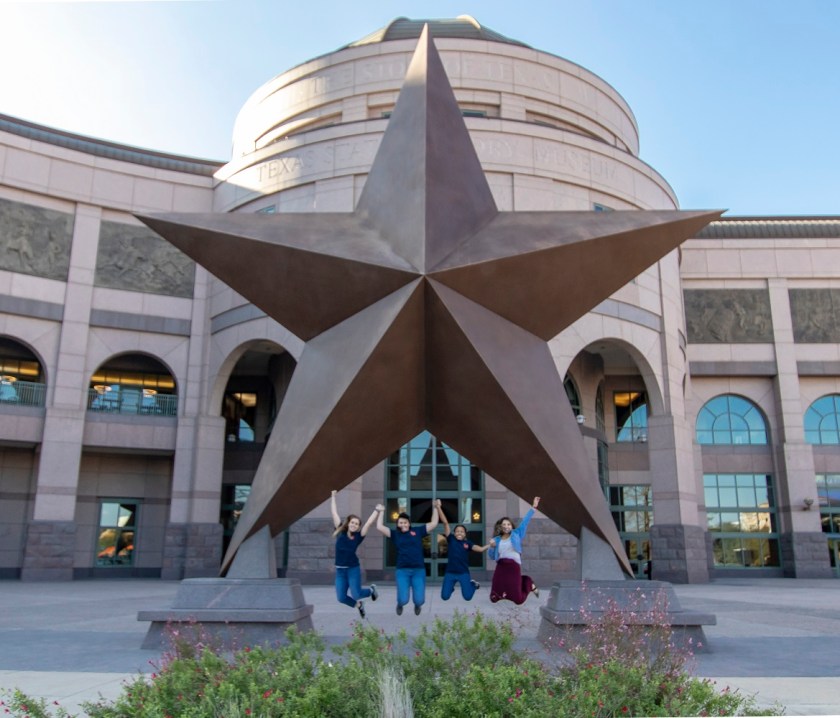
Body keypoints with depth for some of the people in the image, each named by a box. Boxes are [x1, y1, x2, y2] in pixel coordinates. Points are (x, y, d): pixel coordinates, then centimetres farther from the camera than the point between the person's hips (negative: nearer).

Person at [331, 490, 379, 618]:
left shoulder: (358, 536, -4)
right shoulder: (340, 532, 0)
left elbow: (369, 523, -6)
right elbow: (335, 514, 3)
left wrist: (377, 510, -4)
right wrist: (333, 497, 5)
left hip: (353, 569, -2)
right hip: (340, 570, 2)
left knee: (356, 595, -6)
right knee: (341, 597, -2)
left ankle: (371, 589, 28)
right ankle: (358, 605, 29)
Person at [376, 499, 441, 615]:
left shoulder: (417, 531, 8)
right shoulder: (395, 534, 8)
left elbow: (434, 524, 9)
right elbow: (379, 527, 1)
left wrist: (435, 508, 5)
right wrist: (381, 512, 4)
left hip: (419, 570, 0)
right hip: (402, 571, 0)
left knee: (419, 600, -5)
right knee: (403, 600, -10)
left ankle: (417, 605, 37)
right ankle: (400, 604, 30)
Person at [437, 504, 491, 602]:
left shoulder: (467, 543, 0)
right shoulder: (451, 539, -2)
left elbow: (480, 549, -11)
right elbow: (445, 522, -8)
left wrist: (490, 545, -26)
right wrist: (439, 507, -13)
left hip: (463, 573, -1)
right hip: (450, 573, 1)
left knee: (468, 597, -2)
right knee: (445, 597, -1)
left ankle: (473, 584, 31)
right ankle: (451, 588, 36)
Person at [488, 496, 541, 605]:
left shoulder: (516, 534, 8)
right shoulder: (497, 539, 13)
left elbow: (525, 521, 3)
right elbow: (492, 557, 15)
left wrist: (533, 507, -3)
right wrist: (492, 547, -4)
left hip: (514, 566, -3)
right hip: (500, 567, 3)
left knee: (518, 600, -3)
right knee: (494, 598, 2)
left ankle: (529, 584, 28)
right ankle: (506, 592, 35)